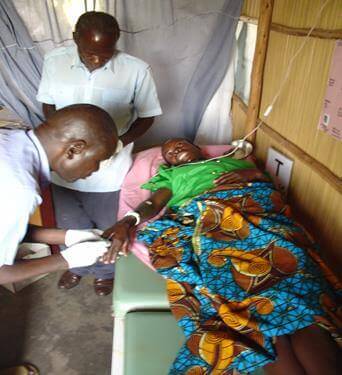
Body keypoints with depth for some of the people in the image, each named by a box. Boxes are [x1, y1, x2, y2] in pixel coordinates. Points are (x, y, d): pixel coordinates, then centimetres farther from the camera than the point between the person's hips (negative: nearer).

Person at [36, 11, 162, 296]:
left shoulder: (136, 70, -16)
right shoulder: (55, 61, -9)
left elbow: (147, 115, -5)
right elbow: (48, 105, 5)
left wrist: (118, 142, -20)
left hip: (109, 171, -2)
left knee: (107, 228, 18)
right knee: (70, 225, 22)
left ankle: (106, 271, 50)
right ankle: (77, 266, 54)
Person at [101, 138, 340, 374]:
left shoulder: (236, 161, 38)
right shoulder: (172, 175, 34)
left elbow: (269, 180, 27)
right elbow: (153, 204, 16)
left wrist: (253, 173, 5)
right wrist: (128, 220, -4)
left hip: (258, 208, 2)